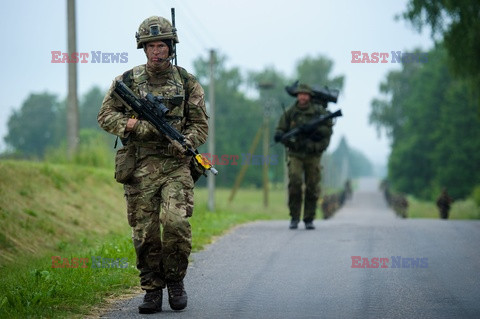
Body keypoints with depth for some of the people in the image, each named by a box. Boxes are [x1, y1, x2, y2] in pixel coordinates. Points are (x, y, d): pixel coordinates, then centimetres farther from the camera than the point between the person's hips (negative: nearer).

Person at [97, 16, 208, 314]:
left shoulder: (187, 82, 7)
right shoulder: (127, 81, 7)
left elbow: (201, 125, 8)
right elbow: (106, 115, 10)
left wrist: (184, 143, -12)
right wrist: (131, 125, -9)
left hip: (176, 165, -1)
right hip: (140, 167, 1)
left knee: (175, 222, -18)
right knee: (145, 232, 1)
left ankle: (176, 280, 3)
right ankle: (152, 290, 13)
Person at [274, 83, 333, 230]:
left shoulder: (318, 111, 0)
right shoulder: (290, 112, 2)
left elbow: (328, 129, 1)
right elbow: (281, 129, 7)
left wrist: (316, 131, -18)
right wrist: (279, 135, -16)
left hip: (313, 154, 1)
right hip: (295, 154, -1)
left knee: (312, 187, 1)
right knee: (295, 182, -17)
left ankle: (309, 219, 13)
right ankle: (294, 218, -6)